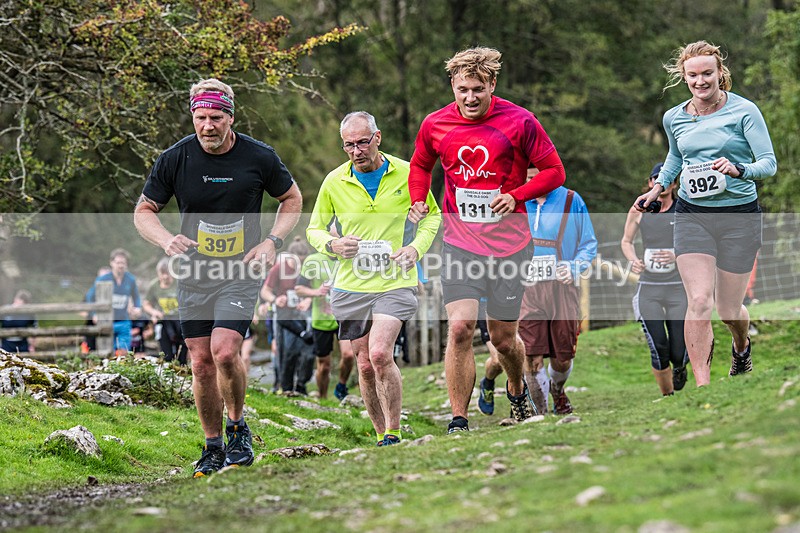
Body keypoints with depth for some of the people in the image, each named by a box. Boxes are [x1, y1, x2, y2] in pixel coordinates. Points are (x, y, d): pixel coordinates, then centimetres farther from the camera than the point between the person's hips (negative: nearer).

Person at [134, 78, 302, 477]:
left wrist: (272, 242, -6)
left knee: (224, 352, -19)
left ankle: (238, 428, 6)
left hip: (242, 271, -2)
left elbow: (292, 199, 9)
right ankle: (213, 447, 19)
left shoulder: (260, 157, -8)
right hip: (193, 273, 2)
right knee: (201, 363, 3)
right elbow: (144, 211, 4)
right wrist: (166, 239, -17)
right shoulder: (174, 159, -6)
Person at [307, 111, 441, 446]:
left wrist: (416, 247, -5)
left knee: (380, 354, -21)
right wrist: (333, 245, -10)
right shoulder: (334, 182, 1)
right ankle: (381, 436, 21)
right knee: (365, 366, 6)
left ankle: (393, 434, -9)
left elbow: (431, 214, 14)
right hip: (350, 286, 3)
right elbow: (314, 229, 12)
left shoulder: (406, 174, -1)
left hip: (395, 283, -3)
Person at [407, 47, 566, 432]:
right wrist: (417, 201, 1)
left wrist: (515, 197, -15)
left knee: (503, 338, 7)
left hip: (509, 244, -1)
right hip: (459, 243, 1)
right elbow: (420, 166, 20)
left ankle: (517, 390, 41)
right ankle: (458, 422, -6)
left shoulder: (519, 122, -7)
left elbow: (554, 171, -1)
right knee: (460, 327, -15)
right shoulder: (435, 125, 0)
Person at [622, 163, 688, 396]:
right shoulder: (639, 210, 3)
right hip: (648, 290, 1)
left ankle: (680, 366, 35)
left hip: (678, 289, -1)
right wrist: (633, 261, -4)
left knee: (678, 356, -4)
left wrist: (677, 256, -18)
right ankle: (667, 397, 12)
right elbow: (626, 242, 17)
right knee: (658, 354, -13)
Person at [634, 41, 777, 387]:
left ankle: (741, 346, 42)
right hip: (692, 215, 2)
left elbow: (769, 163, -9)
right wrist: (658, 186, 13)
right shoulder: (674, 118, 7)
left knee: (728, 310, 6)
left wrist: (739, 170, -28)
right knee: (699, 302, -16)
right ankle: (702, 386, -14)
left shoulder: (744, 111, -7)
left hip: (739, 216, -2)